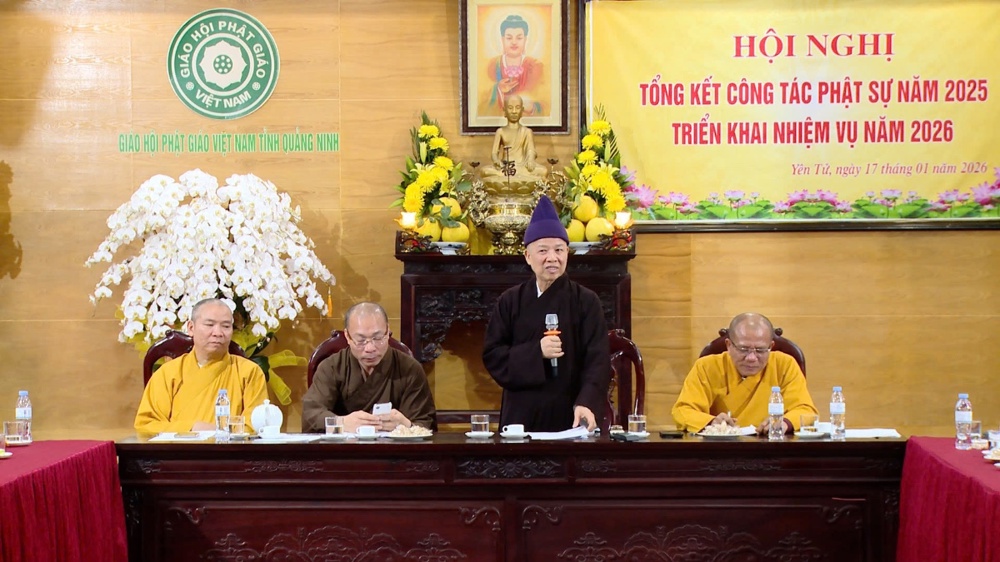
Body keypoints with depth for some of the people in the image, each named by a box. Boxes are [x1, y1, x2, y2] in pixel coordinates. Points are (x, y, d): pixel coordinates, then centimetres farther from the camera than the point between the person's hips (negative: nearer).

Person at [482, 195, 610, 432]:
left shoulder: (586, 302, 0)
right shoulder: (510, 301, 5)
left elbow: (598, 360, -9)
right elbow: (492, 355, 1)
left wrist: (586, 403, -26)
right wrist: (536, 351, -15)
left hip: (570, 417, -1)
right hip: (523, 416, 1)